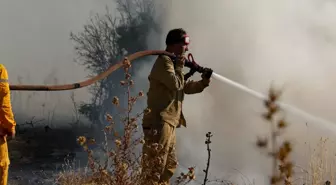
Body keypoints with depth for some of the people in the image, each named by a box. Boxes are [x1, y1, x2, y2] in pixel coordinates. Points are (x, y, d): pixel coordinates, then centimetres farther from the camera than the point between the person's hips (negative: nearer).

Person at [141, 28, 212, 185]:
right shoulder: (164, 61, -10)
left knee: (170, 164, 15)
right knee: (155, 164, -11)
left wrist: (203, 82, 7)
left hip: (169, 122, 11)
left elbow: (186, 87, 23)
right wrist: (179, 66, -5)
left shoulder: (172, 61, 22)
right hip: (159, 122, -11)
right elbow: (176, 84, -21)